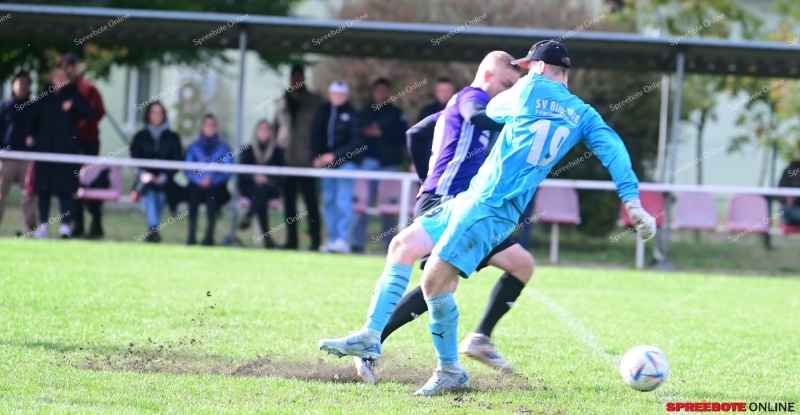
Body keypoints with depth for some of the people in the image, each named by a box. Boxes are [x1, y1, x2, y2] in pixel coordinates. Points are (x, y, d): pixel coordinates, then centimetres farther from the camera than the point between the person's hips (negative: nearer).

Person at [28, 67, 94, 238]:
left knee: (64, 188, -6)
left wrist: (73, 106, -18)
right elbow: (34, 116, 19)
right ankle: (43, 225, 11)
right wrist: (31, 135, 6)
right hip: (44, 148, 3)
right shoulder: (44, 97, 10)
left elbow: (89, 113, -5)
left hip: (66, 148, -3)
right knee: (43, 187, 4)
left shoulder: (73, 96, 4)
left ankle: (65, 225, -5)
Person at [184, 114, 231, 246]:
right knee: (194, 194, -32)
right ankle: (191, 236, -30)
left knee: (211, 195, -34)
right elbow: (188, 170, 6)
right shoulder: (193, 147, 15)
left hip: (216, 186, -1)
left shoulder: (223, 148, 11)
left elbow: (227, 171, 2)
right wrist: (199, 179, -13)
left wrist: (212, 179, -15)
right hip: (197, 184, 1)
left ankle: (209, 236, -31)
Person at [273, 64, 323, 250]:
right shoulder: (281, 103, 14)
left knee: (311, 200, -5)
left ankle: (315, 240, -3)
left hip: (307, 160, -4)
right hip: (286, 160, 4)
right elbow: (277, 128, 17)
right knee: (289, 202, 4)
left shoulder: (315, 102, 3)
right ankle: (291, 240, 7)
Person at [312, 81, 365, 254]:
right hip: (326, 164, 6)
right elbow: (316, 135, 12)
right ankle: (332, 239, 14)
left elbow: (357, 142, -11)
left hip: (345, 162, -6)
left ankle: (343, 240, -14)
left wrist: (335, 155, -16)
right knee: (328, 202, 8)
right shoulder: (324, 112, 9)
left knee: (343, 201, -12)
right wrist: (317, 156, -3)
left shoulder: (351, 115, -5)